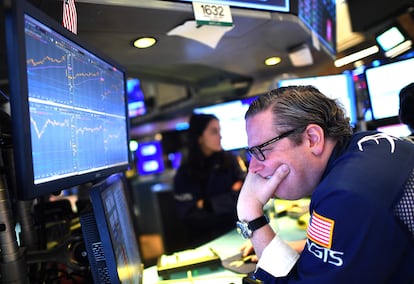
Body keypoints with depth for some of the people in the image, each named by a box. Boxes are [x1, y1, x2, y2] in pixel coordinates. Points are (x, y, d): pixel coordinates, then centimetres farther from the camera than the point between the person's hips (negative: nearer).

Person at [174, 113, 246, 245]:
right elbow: (189, 217, -6)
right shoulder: (184, 173, 0)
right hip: (206, 240, -1)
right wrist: (228, 198, -8)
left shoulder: (231, 160, 5)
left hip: (237, 233, 2)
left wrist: (207, 205, -7)